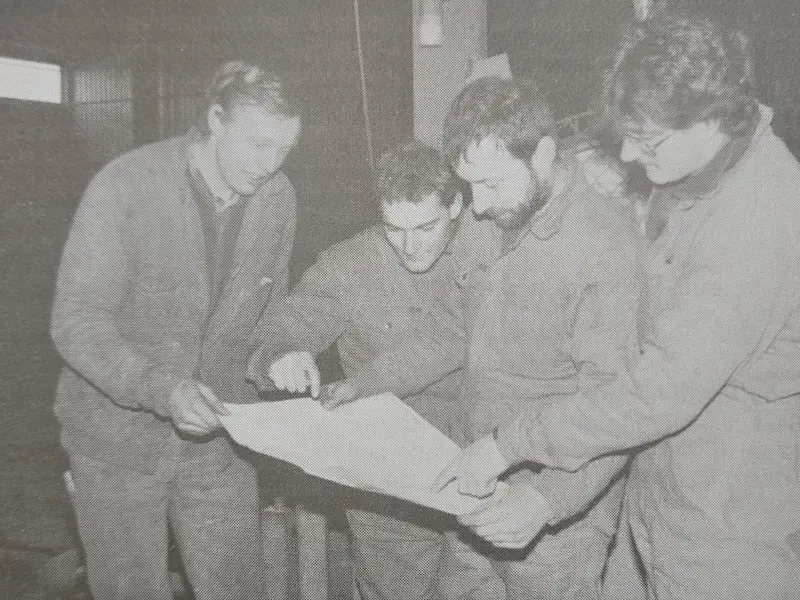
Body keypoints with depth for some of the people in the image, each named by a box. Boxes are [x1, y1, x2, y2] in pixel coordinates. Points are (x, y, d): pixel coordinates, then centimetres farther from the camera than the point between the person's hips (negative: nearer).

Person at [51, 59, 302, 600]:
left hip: (216, 439, 4)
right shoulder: (124, 187, -17)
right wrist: (163, 388, -33)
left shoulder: (278, 197, -4)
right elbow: (77, 322, -20)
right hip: (117, 440, -3)